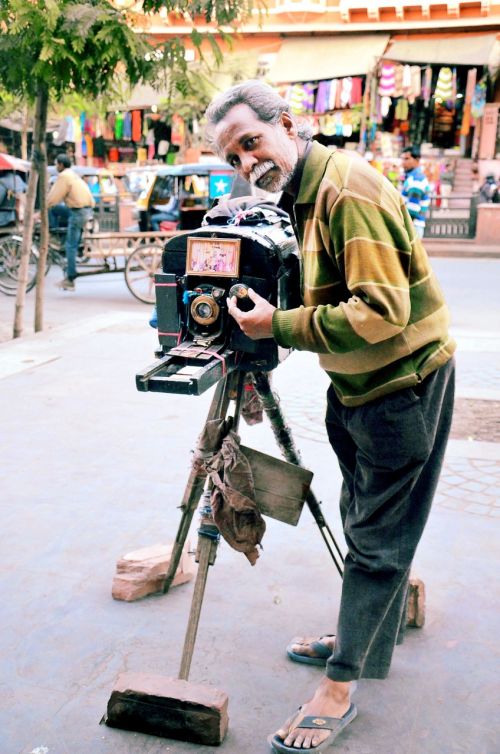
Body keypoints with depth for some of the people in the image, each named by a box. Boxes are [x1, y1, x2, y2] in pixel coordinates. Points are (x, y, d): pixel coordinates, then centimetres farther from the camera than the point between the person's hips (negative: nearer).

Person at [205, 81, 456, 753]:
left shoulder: (349, 189, -23)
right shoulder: (305, 191, 8)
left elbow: (382, 312, -30)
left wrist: (281, 327, -25)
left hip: (404, 382, -10)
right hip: (357, 382, 10)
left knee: (378, 539, 0)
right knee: (364, 522, 21)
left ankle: (339, 690, 11)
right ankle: (361, 638, 39)